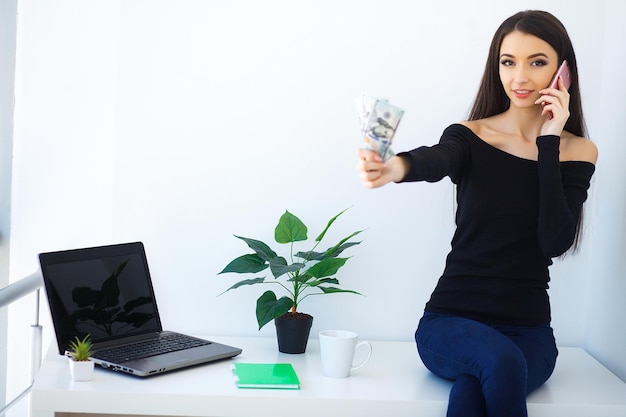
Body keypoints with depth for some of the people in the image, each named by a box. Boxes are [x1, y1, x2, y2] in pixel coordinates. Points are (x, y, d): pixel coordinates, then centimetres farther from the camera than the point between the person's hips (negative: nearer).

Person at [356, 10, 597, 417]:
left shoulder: (578, 152, 3)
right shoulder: (470, 136, 0)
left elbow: (556, 242, -11)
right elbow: (435, 160, -26)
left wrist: (548, 144, -13)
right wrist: (395, 167, -50)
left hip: (528, 329, 0)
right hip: (451, 320, 0)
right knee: (501, 361, -34)